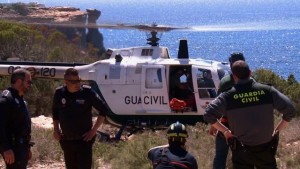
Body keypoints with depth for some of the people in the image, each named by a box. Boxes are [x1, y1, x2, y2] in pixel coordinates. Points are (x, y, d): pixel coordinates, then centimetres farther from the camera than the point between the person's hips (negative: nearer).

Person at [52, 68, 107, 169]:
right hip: (67, 140, 4)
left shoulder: (87, 92, -12)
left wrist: (94, 130, -8)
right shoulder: (59, 93, -2)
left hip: (84, 140, -4)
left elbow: (103, 110, -6)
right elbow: (55, 111, 16)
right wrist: (56, 129, 8)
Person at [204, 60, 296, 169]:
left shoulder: (228, 96, -10)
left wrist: (225, 131, -3)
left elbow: (208, 115, -13)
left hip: (242, 151, -1)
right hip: (266, 148, 1)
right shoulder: (267, 91, -8)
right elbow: (290, 110, -9)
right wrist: (277, 130, 1)